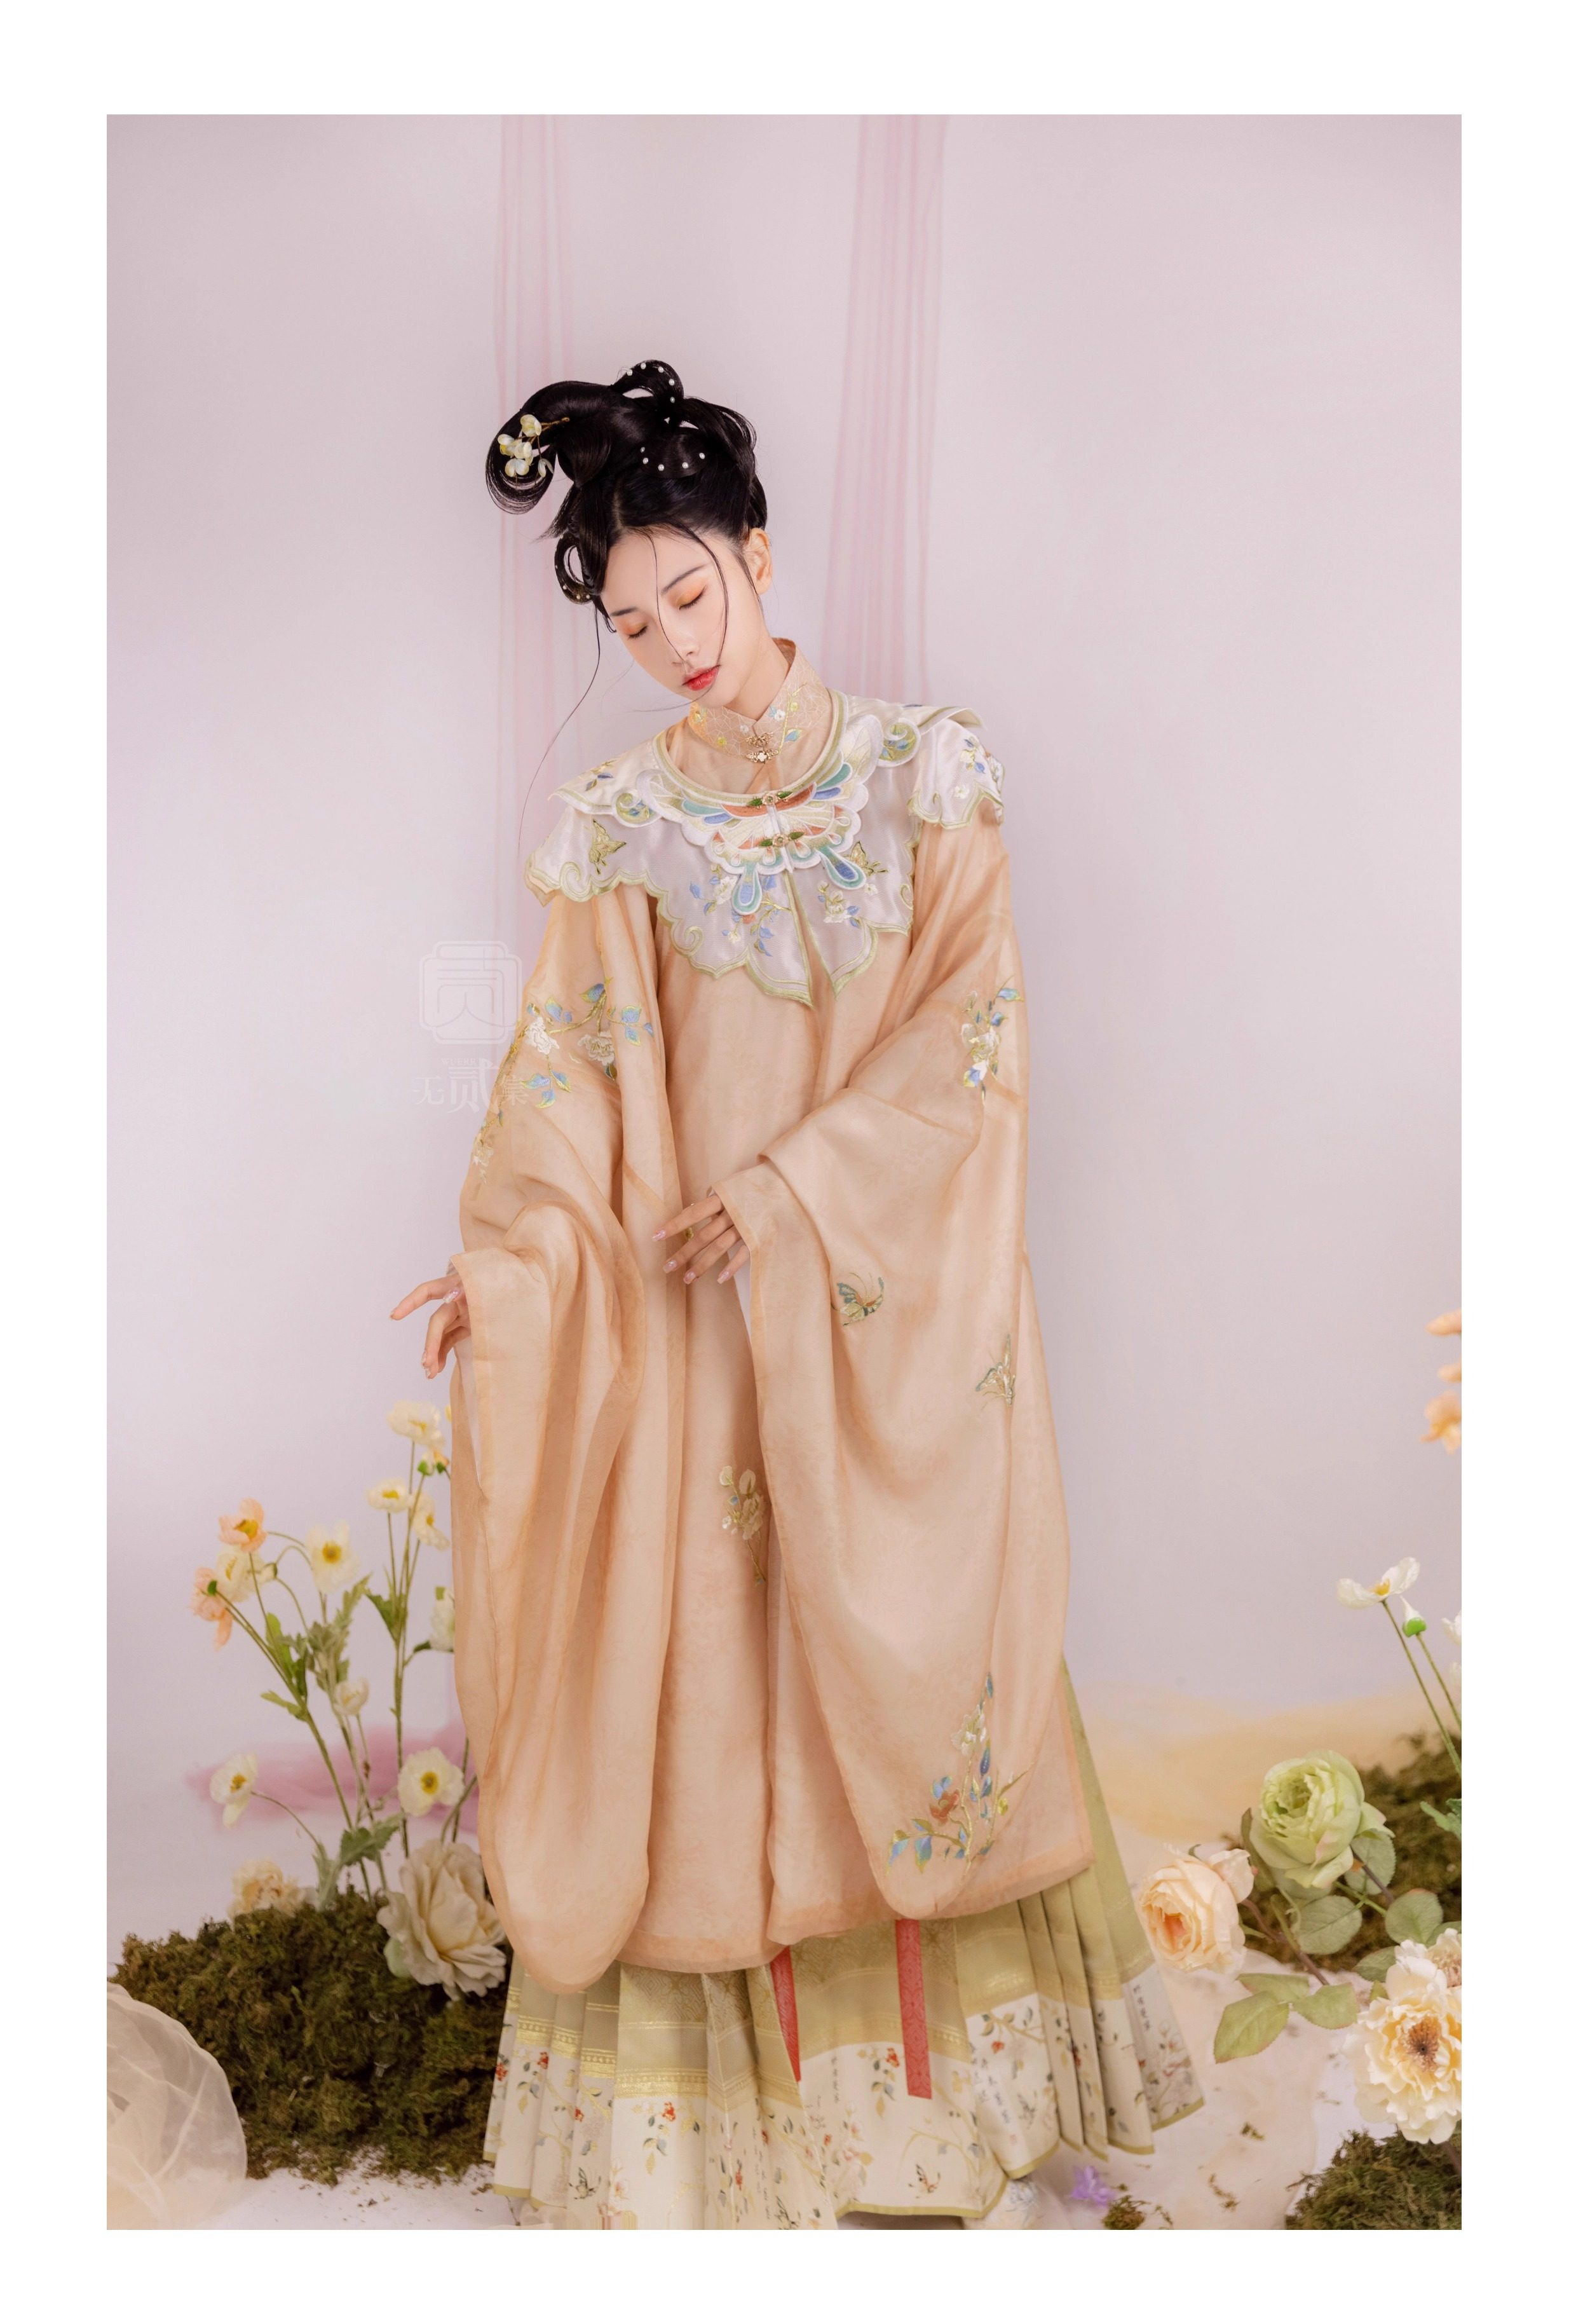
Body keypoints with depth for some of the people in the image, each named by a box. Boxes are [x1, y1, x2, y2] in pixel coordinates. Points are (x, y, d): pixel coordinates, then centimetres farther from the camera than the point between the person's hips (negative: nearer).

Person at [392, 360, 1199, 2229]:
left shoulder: (925, 774, 0)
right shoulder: (620, 830, 3)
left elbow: (964, 1030, -6)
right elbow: (572, 1079, -3)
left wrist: (789, 1192, -13)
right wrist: (505, 1257, -19)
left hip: (895, 1302, 0)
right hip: (699, 1323, 1)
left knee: (912, 1656, 6)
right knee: (712, 1664, 4)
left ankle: (948, 2053, 22)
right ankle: (722, 2087, 18)